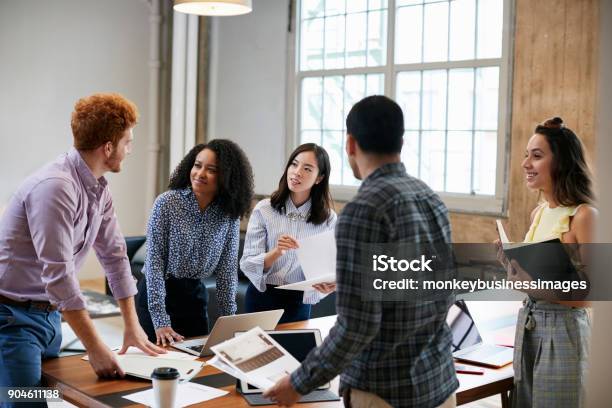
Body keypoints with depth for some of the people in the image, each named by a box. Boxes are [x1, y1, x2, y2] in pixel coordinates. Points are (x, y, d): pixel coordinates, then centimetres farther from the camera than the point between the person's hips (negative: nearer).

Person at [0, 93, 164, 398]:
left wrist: (133, 326, 9)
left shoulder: (99, 188, 4)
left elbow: (114, 254, 10)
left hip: (49, 314, 9)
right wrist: (95, 348, -26)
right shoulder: (55, 187, -25)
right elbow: (59, 276, -28)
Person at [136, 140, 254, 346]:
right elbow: (154, 261, -17)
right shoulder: (167, 203, -15)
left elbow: (228, 268, 1)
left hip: (195, 295, 3)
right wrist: (161, 321, -22)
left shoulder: (229, 214, -4)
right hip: (156, 293, -3)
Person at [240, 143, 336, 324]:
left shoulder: (328, 218, -5)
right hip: (263, 299, -1)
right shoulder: (264, 209, -9)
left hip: (300, 304, 1)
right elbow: (247, 265, -12)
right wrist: (276, 253, -30)